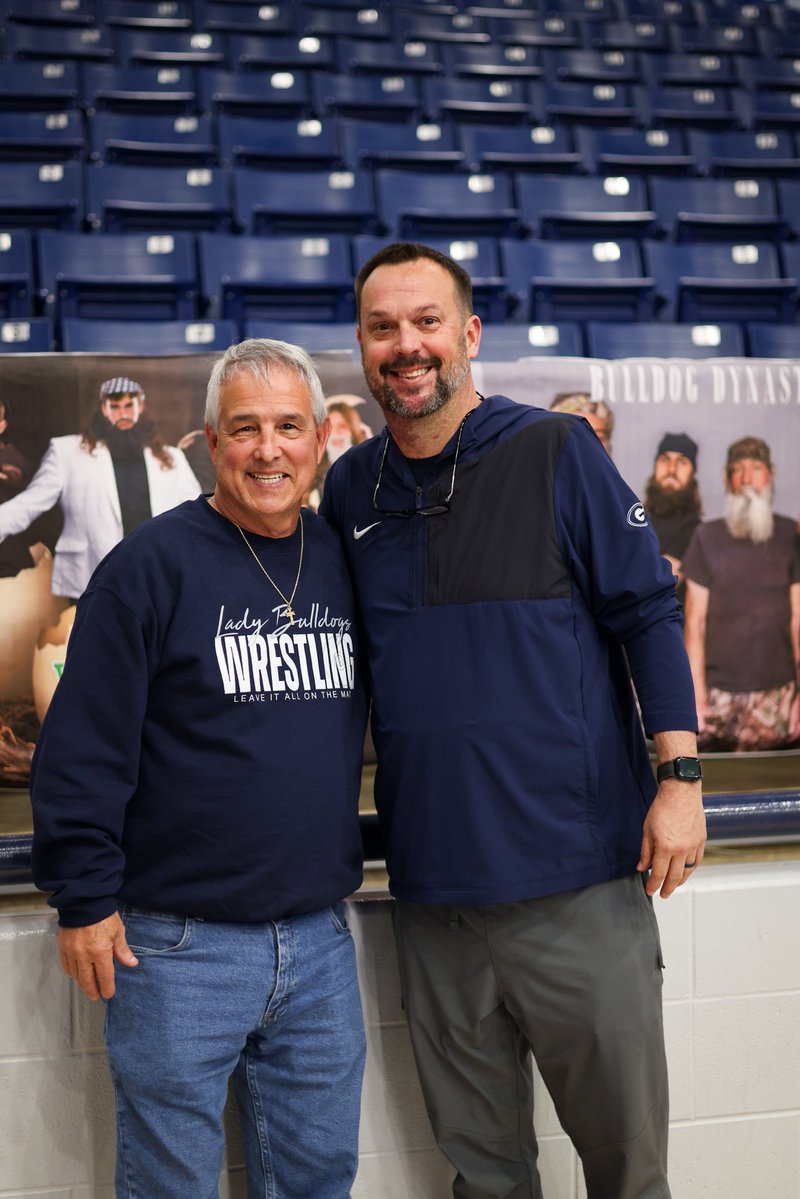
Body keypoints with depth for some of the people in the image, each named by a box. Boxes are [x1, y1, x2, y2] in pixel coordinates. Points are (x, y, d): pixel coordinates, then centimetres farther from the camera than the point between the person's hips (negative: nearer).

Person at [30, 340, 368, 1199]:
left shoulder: (343, 563, 7)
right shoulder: (154, 564, -10)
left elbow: (382, 716, 20)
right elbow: (81, 748, -11)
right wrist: (84, 900, -11)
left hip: (319, 938, 5)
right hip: (178, 947, -5)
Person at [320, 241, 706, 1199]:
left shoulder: (556, 453, -4)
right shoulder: (349, 489, 8)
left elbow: (648, 614, -4)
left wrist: (679, 779, -10)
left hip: (580, 878, -3)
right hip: (431, 889, 4)